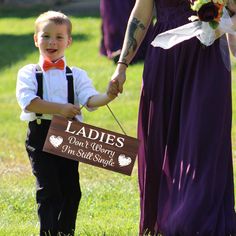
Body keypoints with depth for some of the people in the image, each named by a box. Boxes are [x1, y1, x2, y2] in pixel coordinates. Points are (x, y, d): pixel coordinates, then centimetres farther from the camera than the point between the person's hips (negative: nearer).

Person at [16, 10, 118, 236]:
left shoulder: (76, 75, 9)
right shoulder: (28, 73, 2)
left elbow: (90, 98, -6)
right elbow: (28, 102, -12)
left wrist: (107, 97, -28)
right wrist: (60, 109, -22)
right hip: (40, 135, -3)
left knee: (71, 189, 6)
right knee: (48, 189, -8)